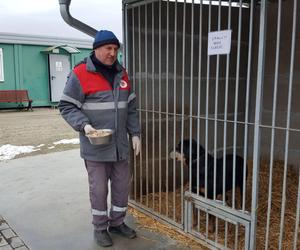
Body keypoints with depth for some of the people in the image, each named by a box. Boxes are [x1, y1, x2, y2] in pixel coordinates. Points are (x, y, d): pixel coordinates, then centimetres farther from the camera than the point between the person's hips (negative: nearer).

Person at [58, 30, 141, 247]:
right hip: (95, 146, -5)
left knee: (123, 184, 14)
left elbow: (131, 107, 13)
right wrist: (84, 125, -22)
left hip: (120, 144, 6)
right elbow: (66, 107, -8)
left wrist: (135, 133, 7)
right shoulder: (80, 74, -10)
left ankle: (117, 222, 35)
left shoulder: (121, 73, 8)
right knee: (99, 188, 7)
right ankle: (100, 228, 28)